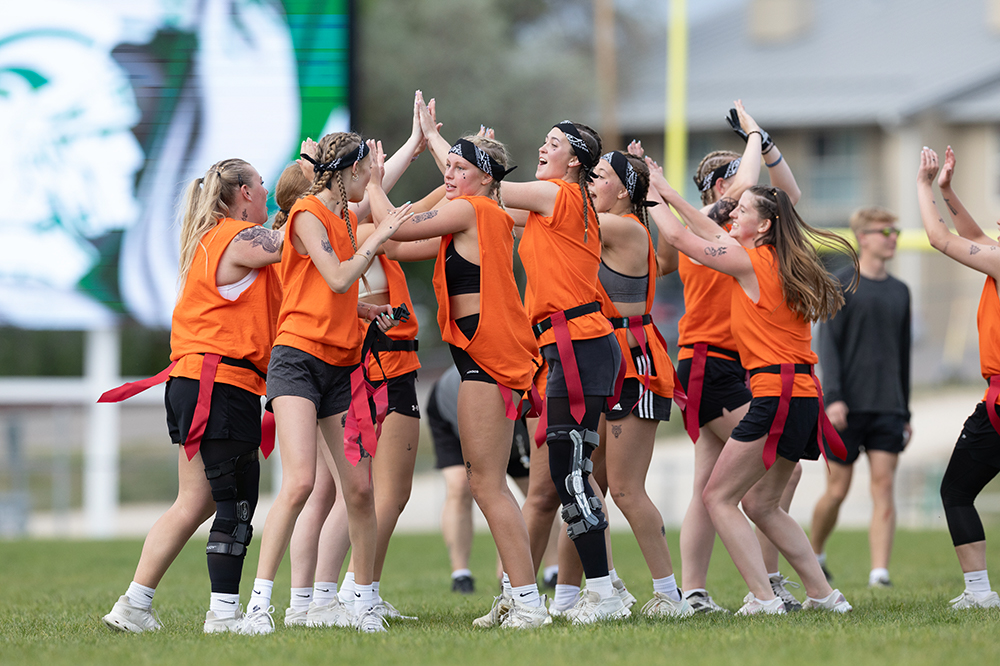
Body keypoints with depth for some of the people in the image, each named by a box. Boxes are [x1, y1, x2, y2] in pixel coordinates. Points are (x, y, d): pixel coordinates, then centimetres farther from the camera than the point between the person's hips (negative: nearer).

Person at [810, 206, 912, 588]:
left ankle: (879, 571, -12)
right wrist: (833, 396, -18)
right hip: (847, 407, -4)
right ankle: (814, 555, 24)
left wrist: (905, 412, 18)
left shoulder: (899, 292, 15)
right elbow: (828, 343, -7)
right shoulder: (841, 285, -1)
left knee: (883, 487, -8)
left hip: (887, 409, 4)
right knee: (838, 489, 1)